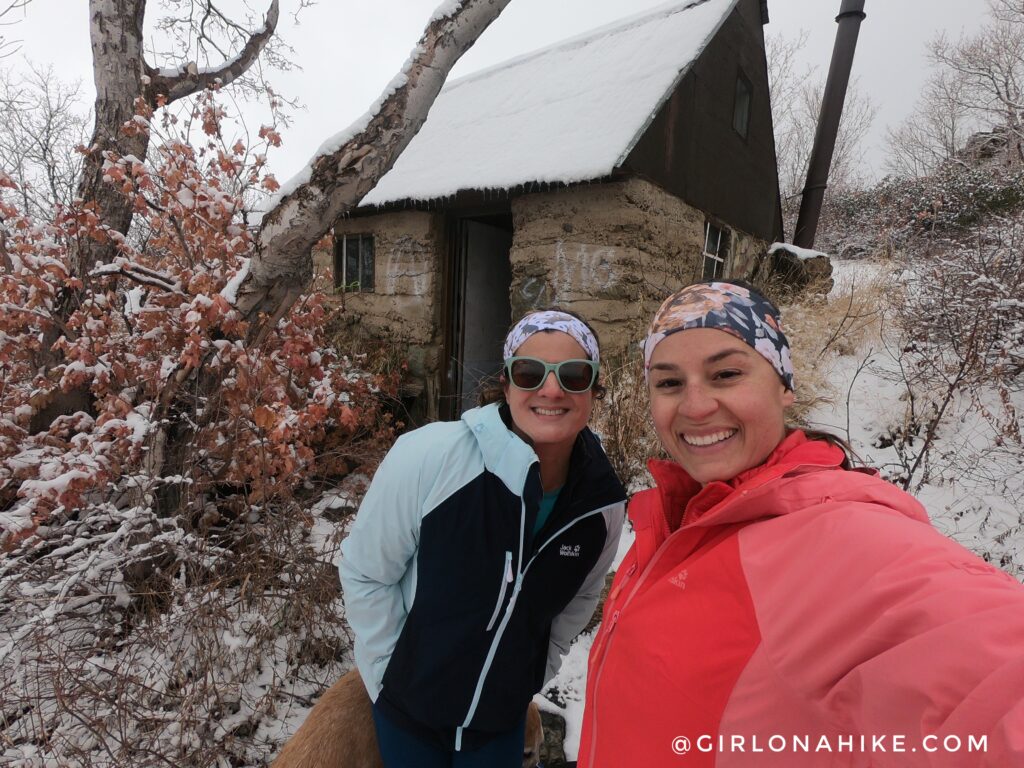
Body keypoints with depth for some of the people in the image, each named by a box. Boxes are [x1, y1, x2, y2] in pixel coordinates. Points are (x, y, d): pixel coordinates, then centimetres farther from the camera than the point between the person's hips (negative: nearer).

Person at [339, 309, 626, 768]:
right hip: (408, 710, -2)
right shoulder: (429, 457, -28)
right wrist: (390, 679, -8)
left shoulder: (604, 503, -16)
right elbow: (364, 573, -15)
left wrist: (532, 677, 7)